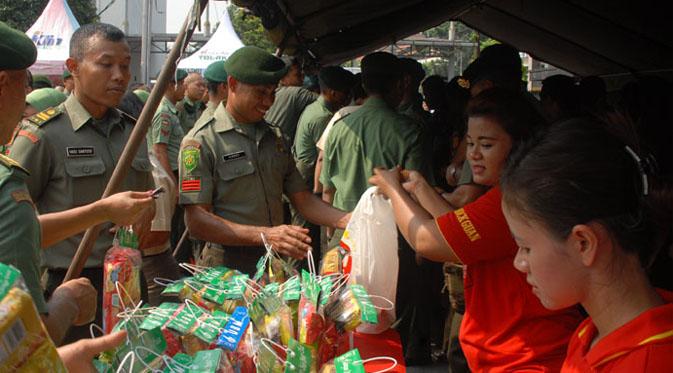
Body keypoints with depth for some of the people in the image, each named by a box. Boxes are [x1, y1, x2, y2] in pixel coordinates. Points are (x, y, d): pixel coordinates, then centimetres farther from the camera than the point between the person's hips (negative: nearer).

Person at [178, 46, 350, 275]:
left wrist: (347, 221, -6)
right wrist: (264, 235, -27)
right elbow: (197, 221, -17)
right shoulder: (201, 141, -10)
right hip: (226, 272, -6)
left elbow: (302, 199, 12)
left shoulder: (275, 137, 13)